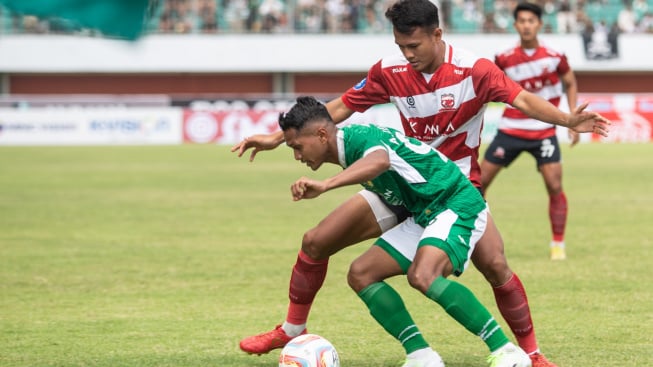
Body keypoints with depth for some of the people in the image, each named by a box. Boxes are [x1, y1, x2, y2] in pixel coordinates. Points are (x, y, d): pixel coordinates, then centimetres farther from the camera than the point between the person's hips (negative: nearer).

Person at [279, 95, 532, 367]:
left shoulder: (360, 137, -21)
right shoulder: (346, 149, 9)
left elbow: (379, 161, -45)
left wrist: (325, 186, -56)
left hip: (457, 205, -10)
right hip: (425, 215, 10)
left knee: (423, 276, -33)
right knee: (361, 274, 2)